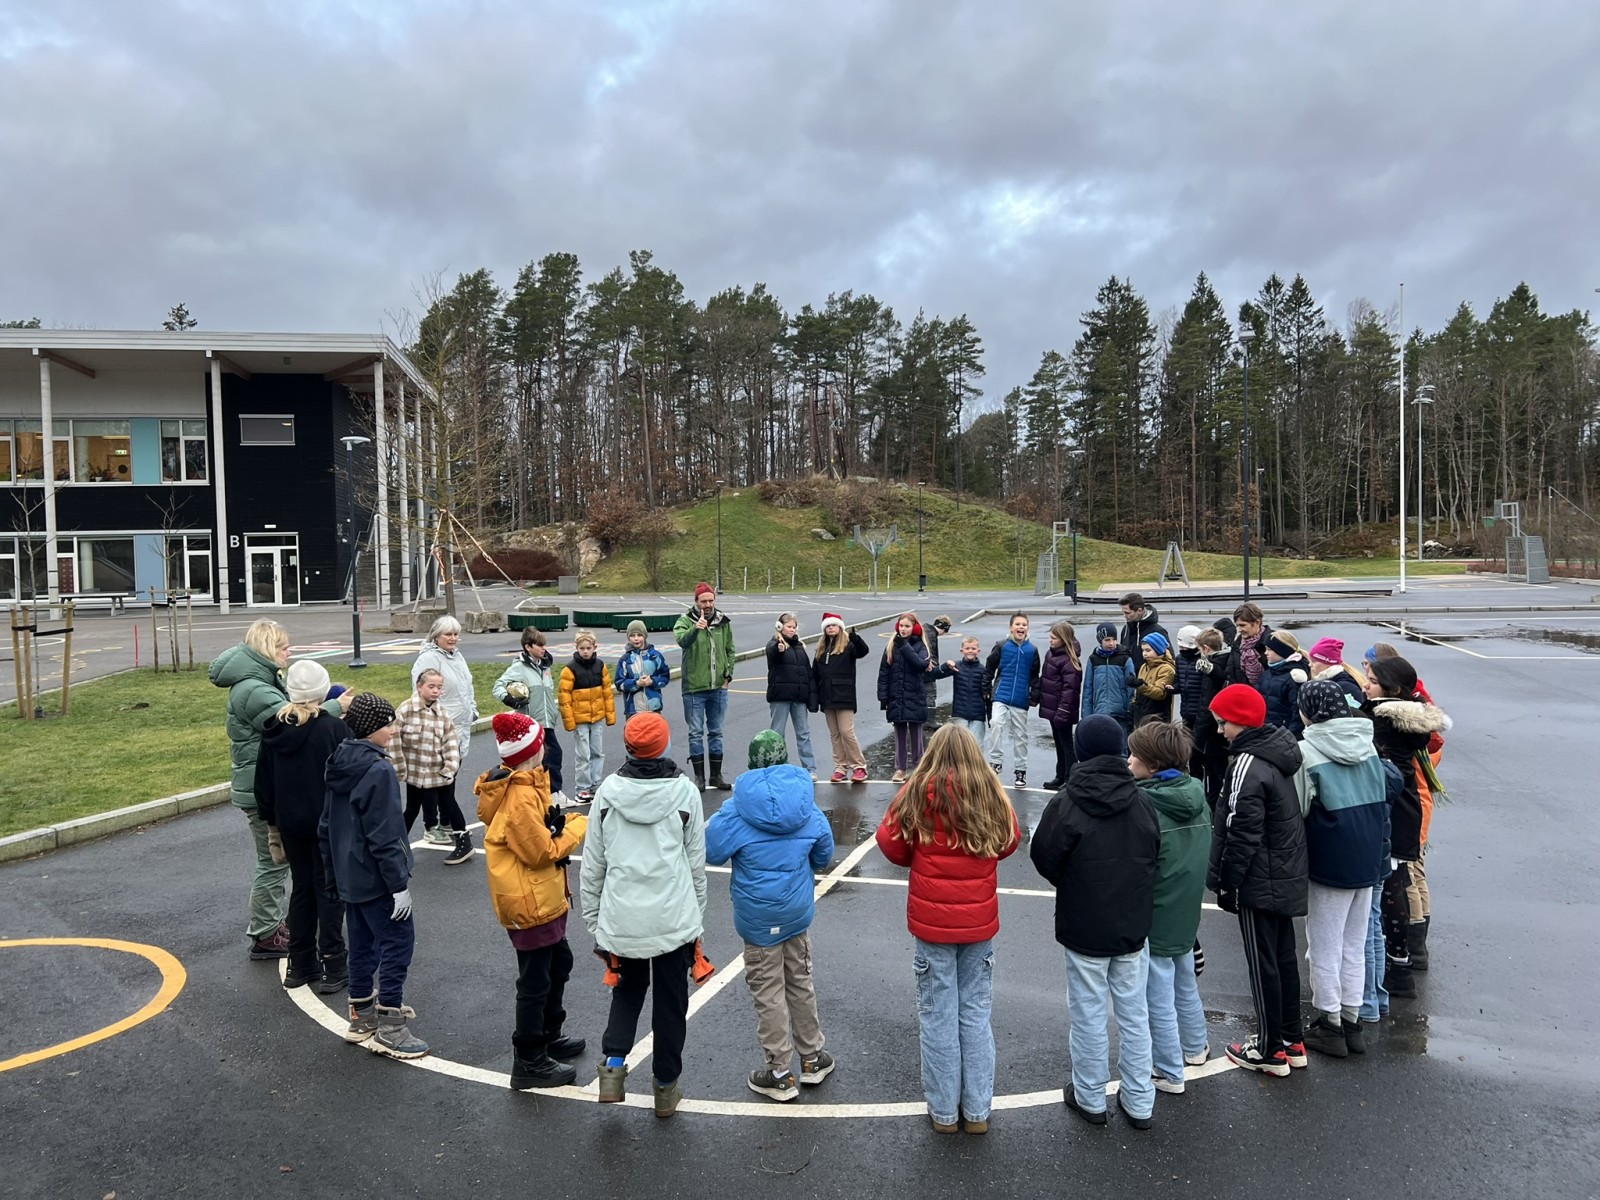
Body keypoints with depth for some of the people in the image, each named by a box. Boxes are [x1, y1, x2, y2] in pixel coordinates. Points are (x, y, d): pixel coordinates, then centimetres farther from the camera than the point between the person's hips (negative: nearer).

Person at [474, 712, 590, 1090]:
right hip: (530, 902, -10)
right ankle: (529, 1062, 17)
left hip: (543, 898, 10)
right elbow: (542, 852, -22)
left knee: (559, 963, 24)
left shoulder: (522, 785, 4)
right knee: (536, 981, 3)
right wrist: (577, 826, -10)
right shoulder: (520, 798, -28)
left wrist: (557, 820, -2)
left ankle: (548, 1035, 40)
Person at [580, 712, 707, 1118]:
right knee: (671, 1000, 15)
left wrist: (593, 918, 12)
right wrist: (697, 916, 12)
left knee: (627, 988, 25)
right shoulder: (685, 791, -7)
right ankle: (666, 1086, 26)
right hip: (675, 918, -1)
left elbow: (593, 863, 1)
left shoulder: (607, 791, -5)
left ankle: (613, 1061, 8)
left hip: (621, 917, 1)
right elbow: (696, 863, 0)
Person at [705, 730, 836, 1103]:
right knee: (800, 982, 20)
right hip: (798, 911, 4)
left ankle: (779, 1074, 19)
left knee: (768, 992, 9)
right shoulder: (808, 806, -4)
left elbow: (712, 852, -9)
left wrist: (715, 821, 8)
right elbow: (824, 857, 8)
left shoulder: (736, 810, -17)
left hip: (759, 917, -4)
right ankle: (813, 1057, 34)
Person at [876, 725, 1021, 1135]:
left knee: (938, 1016, 11)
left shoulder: (919, 793, -13)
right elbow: (1009, 842, 8)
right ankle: (977, 1110, 25)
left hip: (932, 921, -2)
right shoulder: (992, 794, -6)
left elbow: (891, 844, -6)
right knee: (975, 1013, 16)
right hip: (980, 920, 2)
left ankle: (944, 1111, 22)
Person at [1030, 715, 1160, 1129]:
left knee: (1089, 1015, 11)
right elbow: (1154, 857, 4)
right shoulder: (1142, 802, -5)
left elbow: (1043, 858, -11)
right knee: (1134, 1014, 16)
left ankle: (1090, 1098, 25)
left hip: (1084, 928, -4)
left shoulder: (1066, 802, -18)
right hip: (1134, 926, 4)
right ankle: (1139, 1102, 27)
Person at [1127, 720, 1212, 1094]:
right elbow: (1206, 851, 9)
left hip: (1154, 918, -8)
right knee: (1185, 983, 27)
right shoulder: (1196, 797, -3)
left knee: (1159, 999, 8)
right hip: (1187, 912, 8)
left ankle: (1170, 1074, 21)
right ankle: (1195, 1046, 46)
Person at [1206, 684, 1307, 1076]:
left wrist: (1226, 883, -14)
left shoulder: (1247, 765, -24)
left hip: (1259, 882, -9)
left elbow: (1242, 834, -23)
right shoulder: (1277, 752, 5)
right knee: (1285, 957, 18)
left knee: (1263, 964, 3)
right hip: (1288, 877, 9)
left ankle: (1270, 1050, 16)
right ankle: (1291, 1040, 30)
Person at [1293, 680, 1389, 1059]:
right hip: (1368, 859, 6)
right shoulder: (1367, 743, 4)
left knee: (1325, 946, 7)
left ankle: (1330, 1025, 16)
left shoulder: (1308, 750, -15)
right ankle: (1352, 1021, 26)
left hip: (1330, 863, -6)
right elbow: (1382, 802, 11)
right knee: (1355, 945, 17)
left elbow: (1297, 809, -13)